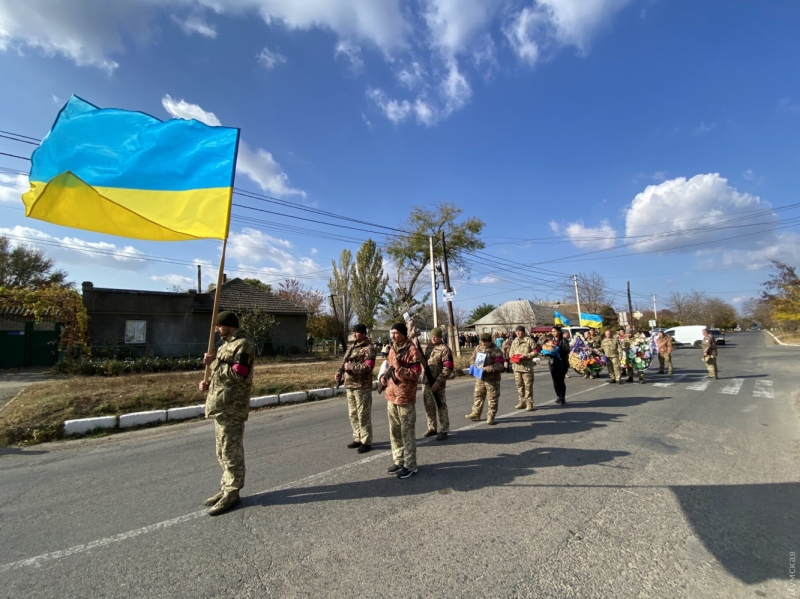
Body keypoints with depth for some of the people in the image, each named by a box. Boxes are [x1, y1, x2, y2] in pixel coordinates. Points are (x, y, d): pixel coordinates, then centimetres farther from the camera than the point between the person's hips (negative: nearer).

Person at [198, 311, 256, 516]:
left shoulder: (243, 345, -14)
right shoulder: (227, 344, 18)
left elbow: (238, 374, -22)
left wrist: (214, 361, -15)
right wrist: (209, 384, 7)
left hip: (231, 408, -10)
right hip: (220, 406, 10)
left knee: (231, 452, 0)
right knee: (223, 452, 18)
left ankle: (231, 494, 12)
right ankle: (226, 488, 30)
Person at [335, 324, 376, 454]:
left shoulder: (368, 348, -11)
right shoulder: (352, 347, 16)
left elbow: (369, 366, -23)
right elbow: (345, 362, 21)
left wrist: (351, 367, -21)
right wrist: (340, 372, 2)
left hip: (362, 386, -9)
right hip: (349, 385, 9)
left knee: (363, 415, -1)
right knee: (353, 414, 17)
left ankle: (366, 442, 11)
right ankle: (358, 439, 30)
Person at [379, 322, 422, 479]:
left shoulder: (412, 350, -13)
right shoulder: (392, 349, 10)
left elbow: (415, 374, -17)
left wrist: (398, 368, -24)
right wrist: (384, 379, 5)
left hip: (405, 398, -8)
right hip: (391, 396, 8)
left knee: (407, 433, 3)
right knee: (394, 432, 17)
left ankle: (410, 466, 16)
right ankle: (398, 461, 31)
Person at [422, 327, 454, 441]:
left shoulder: (445, 349, -12)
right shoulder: (429, 346, 12)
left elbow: (448, 368, -17)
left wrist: (439, 381, -22)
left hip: (436, 383, -7)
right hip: (425, 381, 8)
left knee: (440, 407, 2)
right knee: (429, 407, 16)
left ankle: (443, 431, 14)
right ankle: (432, 428, 30)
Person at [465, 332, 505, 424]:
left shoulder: (496, 351, -14)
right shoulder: (478, 348, 5)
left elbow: (500, 365, -18)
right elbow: (472, 358, 15)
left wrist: (487, 368, -27)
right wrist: (473, 365, -5)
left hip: (492, 379, -5)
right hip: (479, 377, 6)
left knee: (492, 398, 5)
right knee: (477, 395, 14)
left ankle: (491, 416, 19)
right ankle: (476, 413, 28)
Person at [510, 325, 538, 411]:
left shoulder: (529, 340, -5)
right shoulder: (515, 341, 13)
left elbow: (535, 352, -7)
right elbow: (511, 351, 21)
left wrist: (525, 356, -17)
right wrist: (513, 357, 1)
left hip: (527, 366, -6)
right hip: (516, 366, 6)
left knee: (528, 386, -2)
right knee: (519, 385, 12)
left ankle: (529, 402, 7)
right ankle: (522, 401, 24)